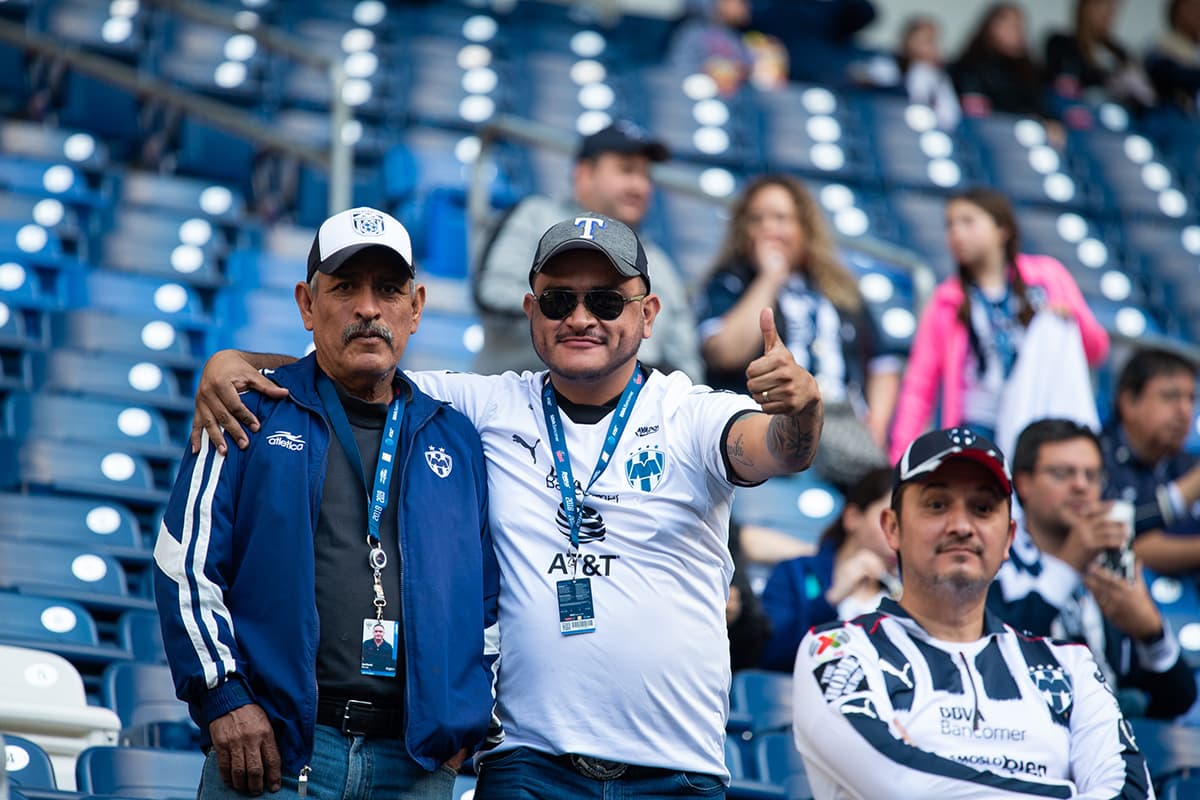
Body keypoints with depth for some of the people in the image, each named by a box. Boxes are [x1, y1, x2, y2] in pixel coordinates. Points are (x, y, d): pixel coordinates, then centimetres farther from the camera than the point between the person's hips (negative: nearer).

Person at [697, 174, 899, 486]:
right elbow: (727, 351, -7)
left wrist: (875, 425, 7)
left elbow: (882, 365, 26)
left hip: (848, 422, 4)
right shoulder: (730, 284, 13)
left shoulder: (842, 290, 25)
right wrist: (769, 279, 2)